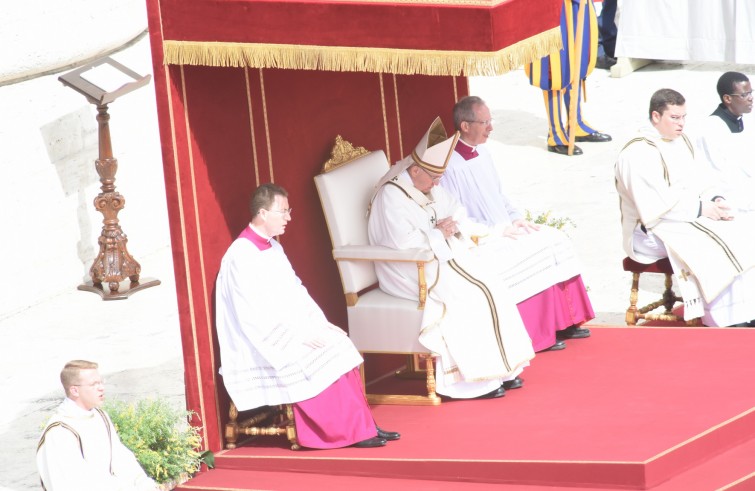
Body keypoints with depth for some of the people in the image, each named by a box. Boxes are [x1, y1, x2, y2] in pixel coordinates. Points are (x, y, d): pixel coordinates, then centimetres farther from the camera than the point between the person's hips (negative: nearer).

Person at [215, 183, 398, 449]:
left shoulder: (273, 248, 13)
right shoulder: (240, 257, -16)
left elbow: (295, 292, 16)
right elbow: (256, 313, -21)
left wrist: (321, 324, 3)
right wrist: (298, 336, -22)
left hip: (293, 330, 9)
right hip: (262, 345, -9)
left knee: (338, 348, -10)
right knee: (319, 358, -23)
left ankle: (362, 425, -10)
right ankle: (352, 431, -15)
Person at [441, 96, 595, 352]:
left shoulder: (482, 152, 11)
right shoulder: (451, 165, -18)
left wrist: (517, 218, 3)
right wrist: (497, 229, -19)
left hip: (504, 229, 9)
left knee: (556, 240, -4)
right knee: (536, 254, -23)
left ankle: (564, 321, 1)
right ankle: (540, 336, -14)